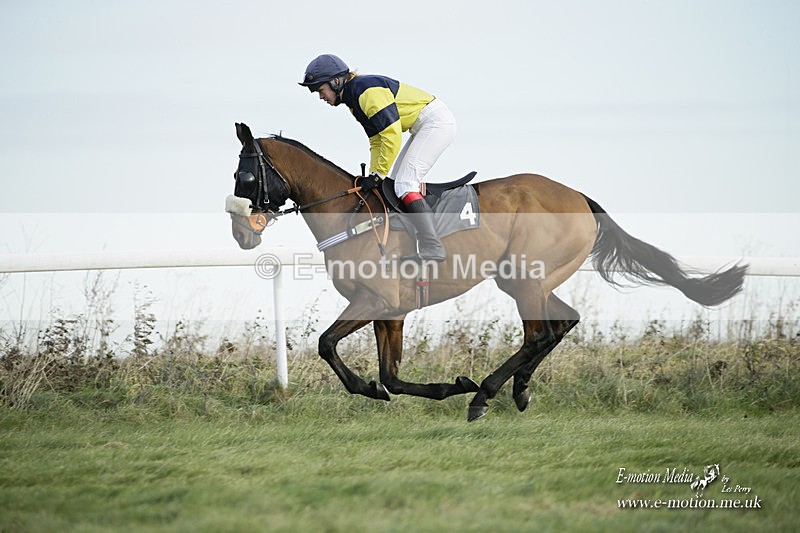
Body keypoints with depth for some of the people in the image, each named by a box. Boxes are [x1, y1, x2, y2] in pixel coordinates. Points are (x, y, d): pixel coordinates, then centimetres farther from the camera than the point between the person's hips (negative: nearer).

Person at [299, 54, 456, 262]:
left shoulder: (367, 90, -21)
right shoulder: (354, 100, 11)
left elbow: (391, 135, -24)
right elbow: (376, 141, 16)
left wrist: (379, 175, -19)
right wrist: (373, 176, 4)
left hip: (437, 121, -11)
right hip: (425, 127, 11)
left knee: (404, 183, -18)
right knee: (393, 184, 10)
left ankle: (433, 247, -27)